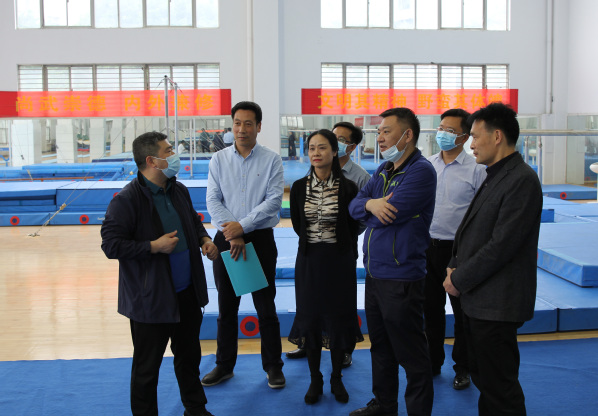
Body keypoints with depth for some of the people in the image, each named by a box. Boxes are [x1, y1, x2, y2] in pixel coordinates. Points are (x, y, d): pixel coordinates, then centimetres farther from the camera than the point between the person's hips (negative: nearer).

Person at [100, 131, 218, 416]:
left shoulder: (179, 191, 5)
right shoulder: (126, 200, -18)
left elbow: (194, 222, 21)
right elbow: (111, 245, -20)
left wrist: (204, 239, 1)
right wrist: (153, 246, -22)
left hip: (187, 293, 7)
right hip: (150, 299, -7)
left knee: (189, 355, 22)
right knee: (147, 366, 7)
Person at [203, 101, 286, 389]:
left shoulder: (271, 160, -2)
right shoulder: (218, 160, 5)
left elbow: (274, 201, -10)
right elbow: (213, 200, -2)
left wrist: (242, 226, -18)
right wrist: (232, 234, -14)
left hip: (260, 238, -2)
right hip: (226, 239, 2)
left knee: (265, 305, 4)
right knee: (226, 306, 11)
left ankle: (273, 366, 18)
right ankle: (224, 366, 24)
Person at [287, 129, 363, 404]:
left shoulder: (347, 188, -7)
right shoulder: (299, 187, -1)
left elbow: (353, 227, 2)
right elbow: (297, 225, 9)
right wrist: (313, 243, 10)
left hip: (340, 260, -2)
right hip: (309, 260, 2)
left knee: (338, 318, 7)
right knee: (310, 318, 8)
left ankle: (336, 379, 24)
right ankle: (315, 380, 22)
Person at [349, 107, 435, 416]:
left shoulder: (420, 171, -15)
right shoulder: (383, 170, 13)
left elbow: (389, 214, -23)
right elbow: (354, 206, 7)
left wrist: (371, 207, -1)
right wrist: (370, 203, -15)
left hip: (401, 277, -9)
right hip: (374, 272, 9)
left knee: (411, 353, 3)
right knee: (380, 345, 20)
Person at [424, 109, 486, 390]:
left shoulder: (475, 169, -8)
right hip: (427, 245, 4)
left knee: (462, 311, 7)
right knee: (431, 307, 14)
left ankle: (463, 368, 24)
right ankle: (433, 362, 30)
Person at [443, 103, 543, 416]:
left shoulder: (522, 181, -17)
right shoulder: (494, 177, 14)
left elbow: (501, 245, -21)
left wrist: (459, 279, -13)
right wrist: (455, 266, 3)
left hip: (496, 304, -10)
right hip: (477, 299, 10)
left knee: (499, 387, 0)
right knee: (483, 377, 19)